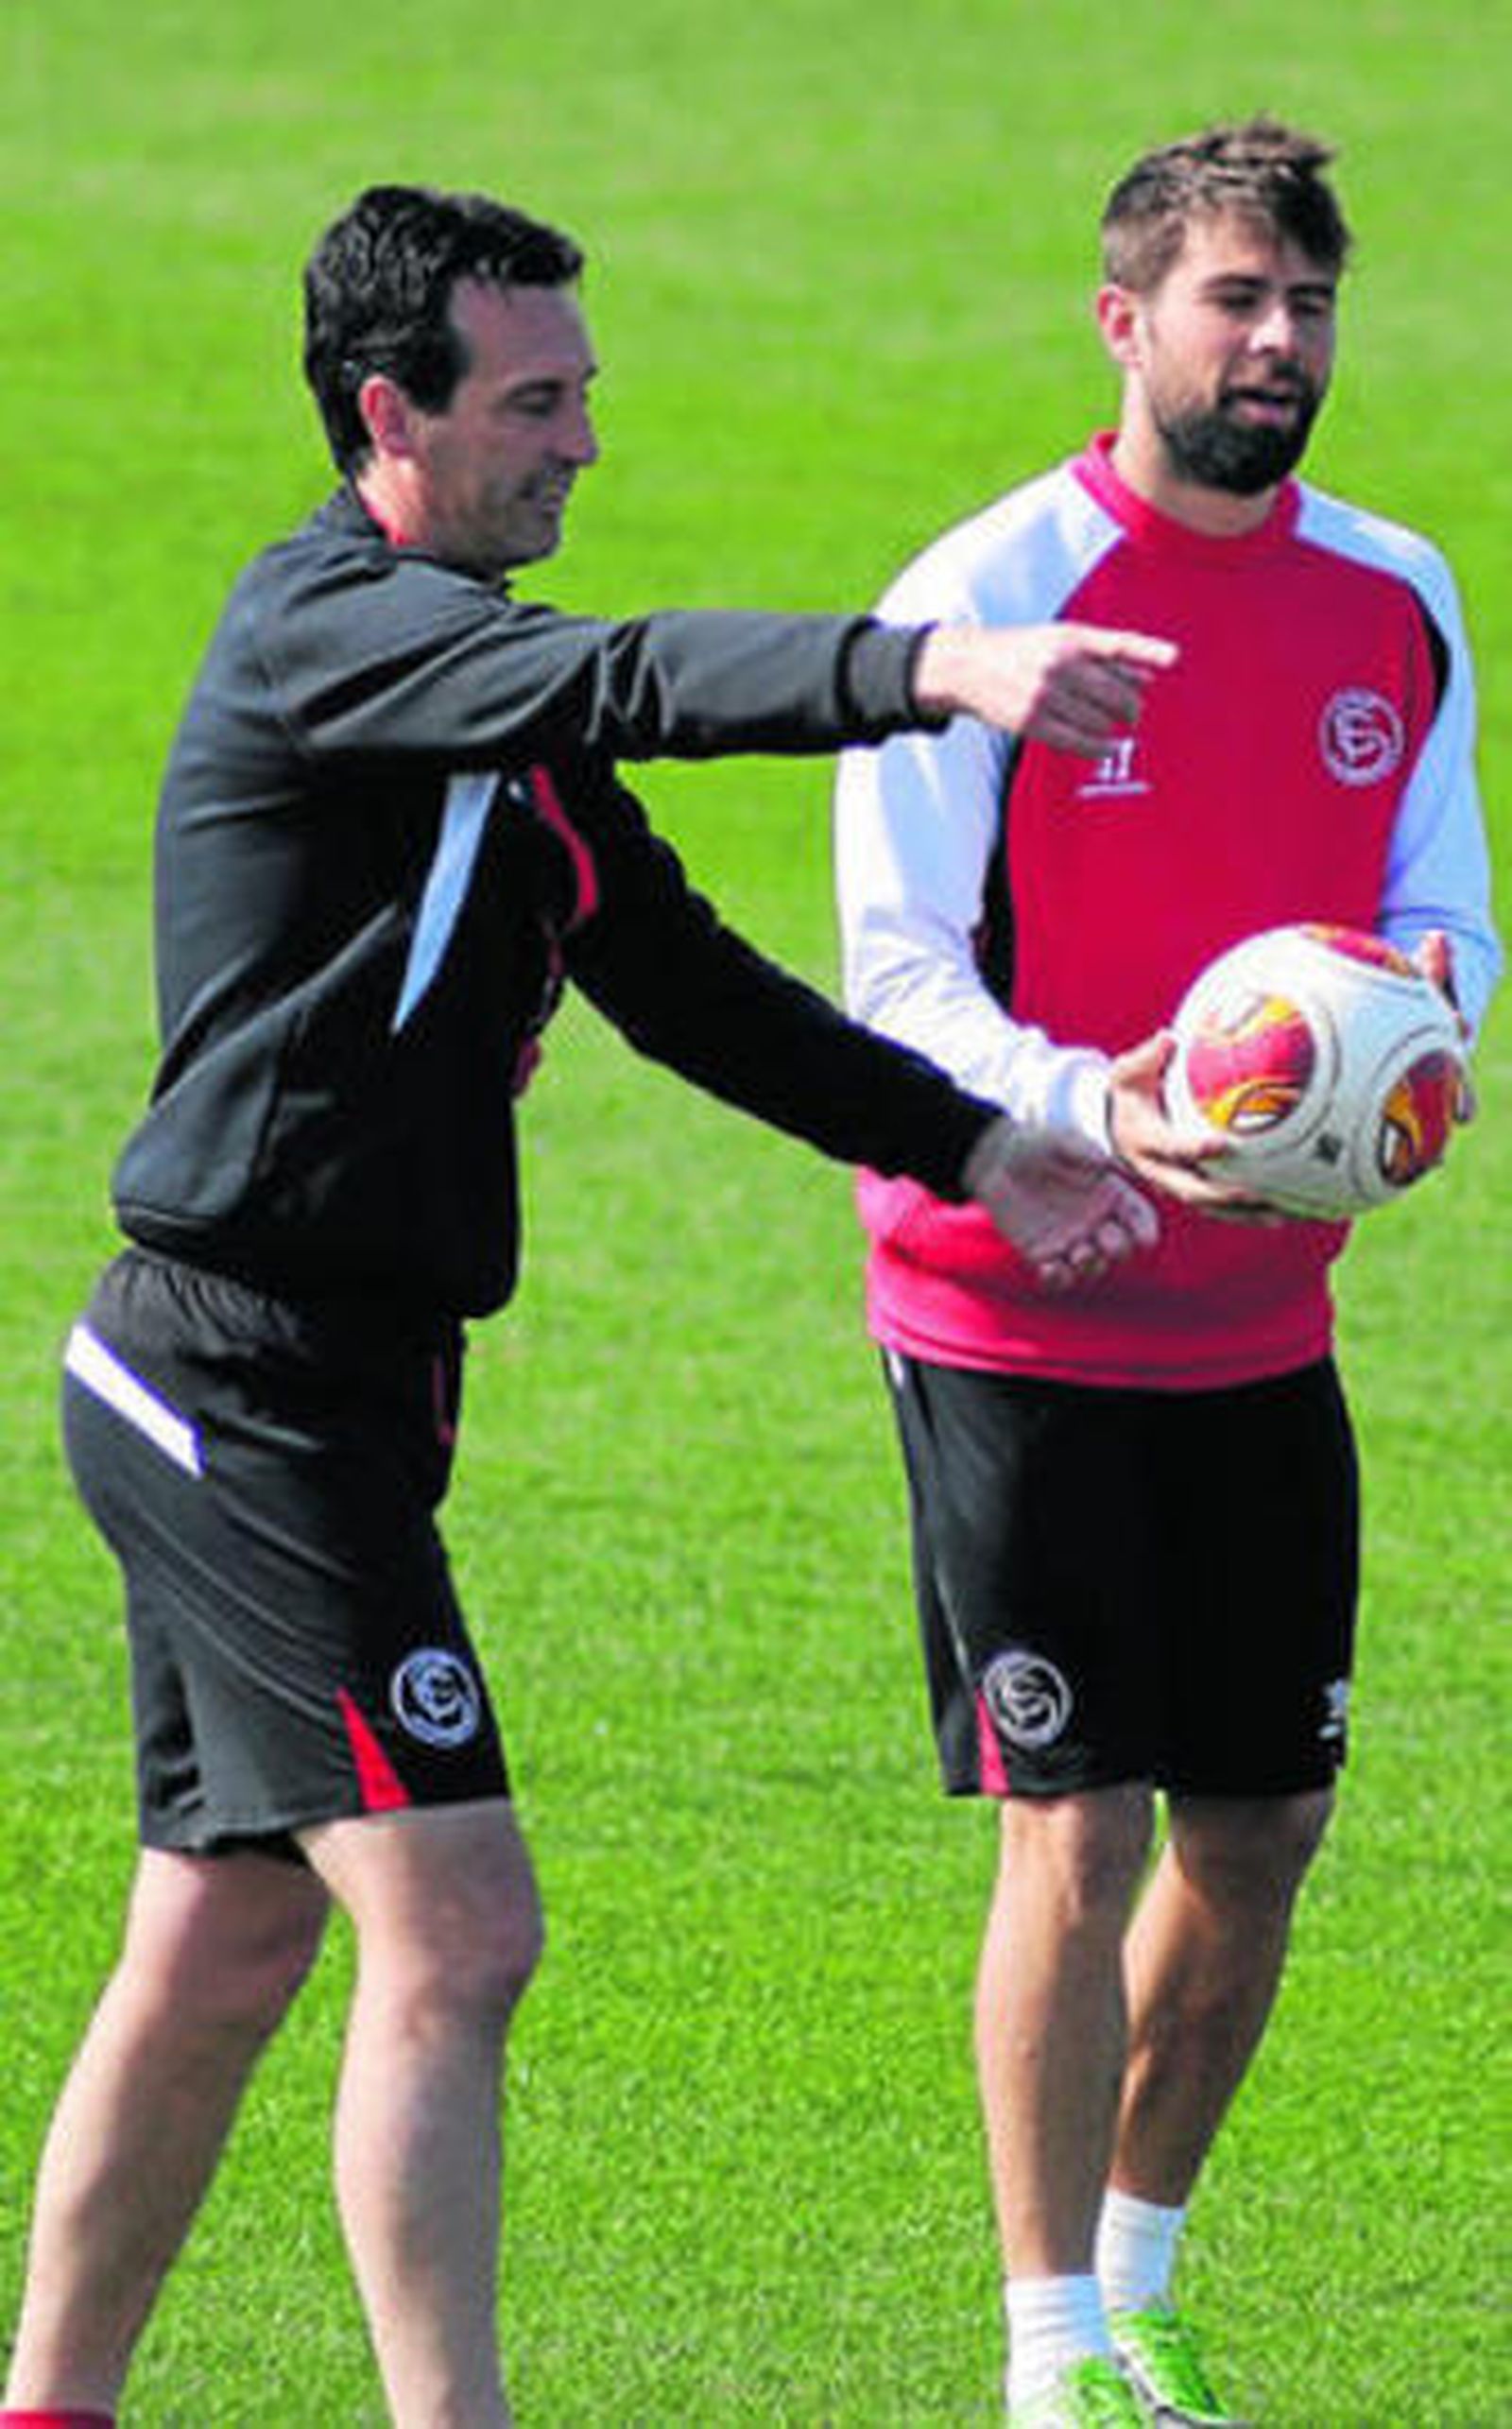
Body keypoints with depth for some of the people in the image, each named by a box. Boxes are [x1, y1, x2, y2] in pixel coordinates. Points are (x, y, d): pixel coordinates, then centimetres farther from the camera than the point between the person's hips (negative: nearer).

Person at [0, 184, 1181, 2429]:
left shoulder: (486, 686, 17)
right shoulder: (327, 624, -13)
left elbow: (684, 980, 17)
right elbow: (627, 683, -32)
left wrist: (967, 1144, 6)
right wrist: (924, 669, -46)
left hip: (222, 1398, 10)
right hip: (260, 1382, -10)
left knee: (226, 1951, 16)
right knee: (453, 1930, -13)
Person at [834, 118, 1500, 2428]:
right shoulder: (988, 602, -12)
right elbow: (897, 968, -13)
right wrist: (1089, 1112, -31)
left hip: (1260, 1319, 6)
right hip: (1016, 1309, -5)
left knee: (1263, 1826, 8)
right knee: (1083, 1822, -9)